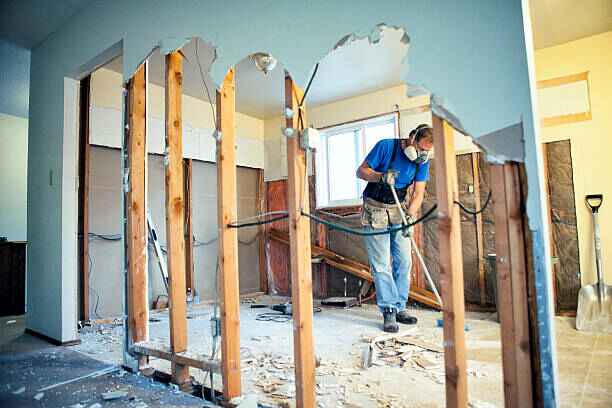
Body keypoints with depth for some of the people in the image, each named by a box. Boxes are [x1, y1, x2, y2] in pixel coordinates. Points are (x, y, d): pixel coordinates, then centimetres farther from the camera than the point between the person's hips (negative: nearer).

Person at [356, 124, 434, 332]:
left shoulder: (423, 160, -4)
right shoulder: (386, 146, -16)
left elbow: (418, 192, -8)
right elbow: (361, 171, -12)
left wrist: (410, 215, -24)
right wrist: (380, 177, -31)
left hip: (400, 208, 5)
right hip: (375, 208, -4)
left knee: (404, 261, 2)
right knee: (381, 264, -6)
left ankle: (399, 308, 14)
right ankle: (389, 311, 0)